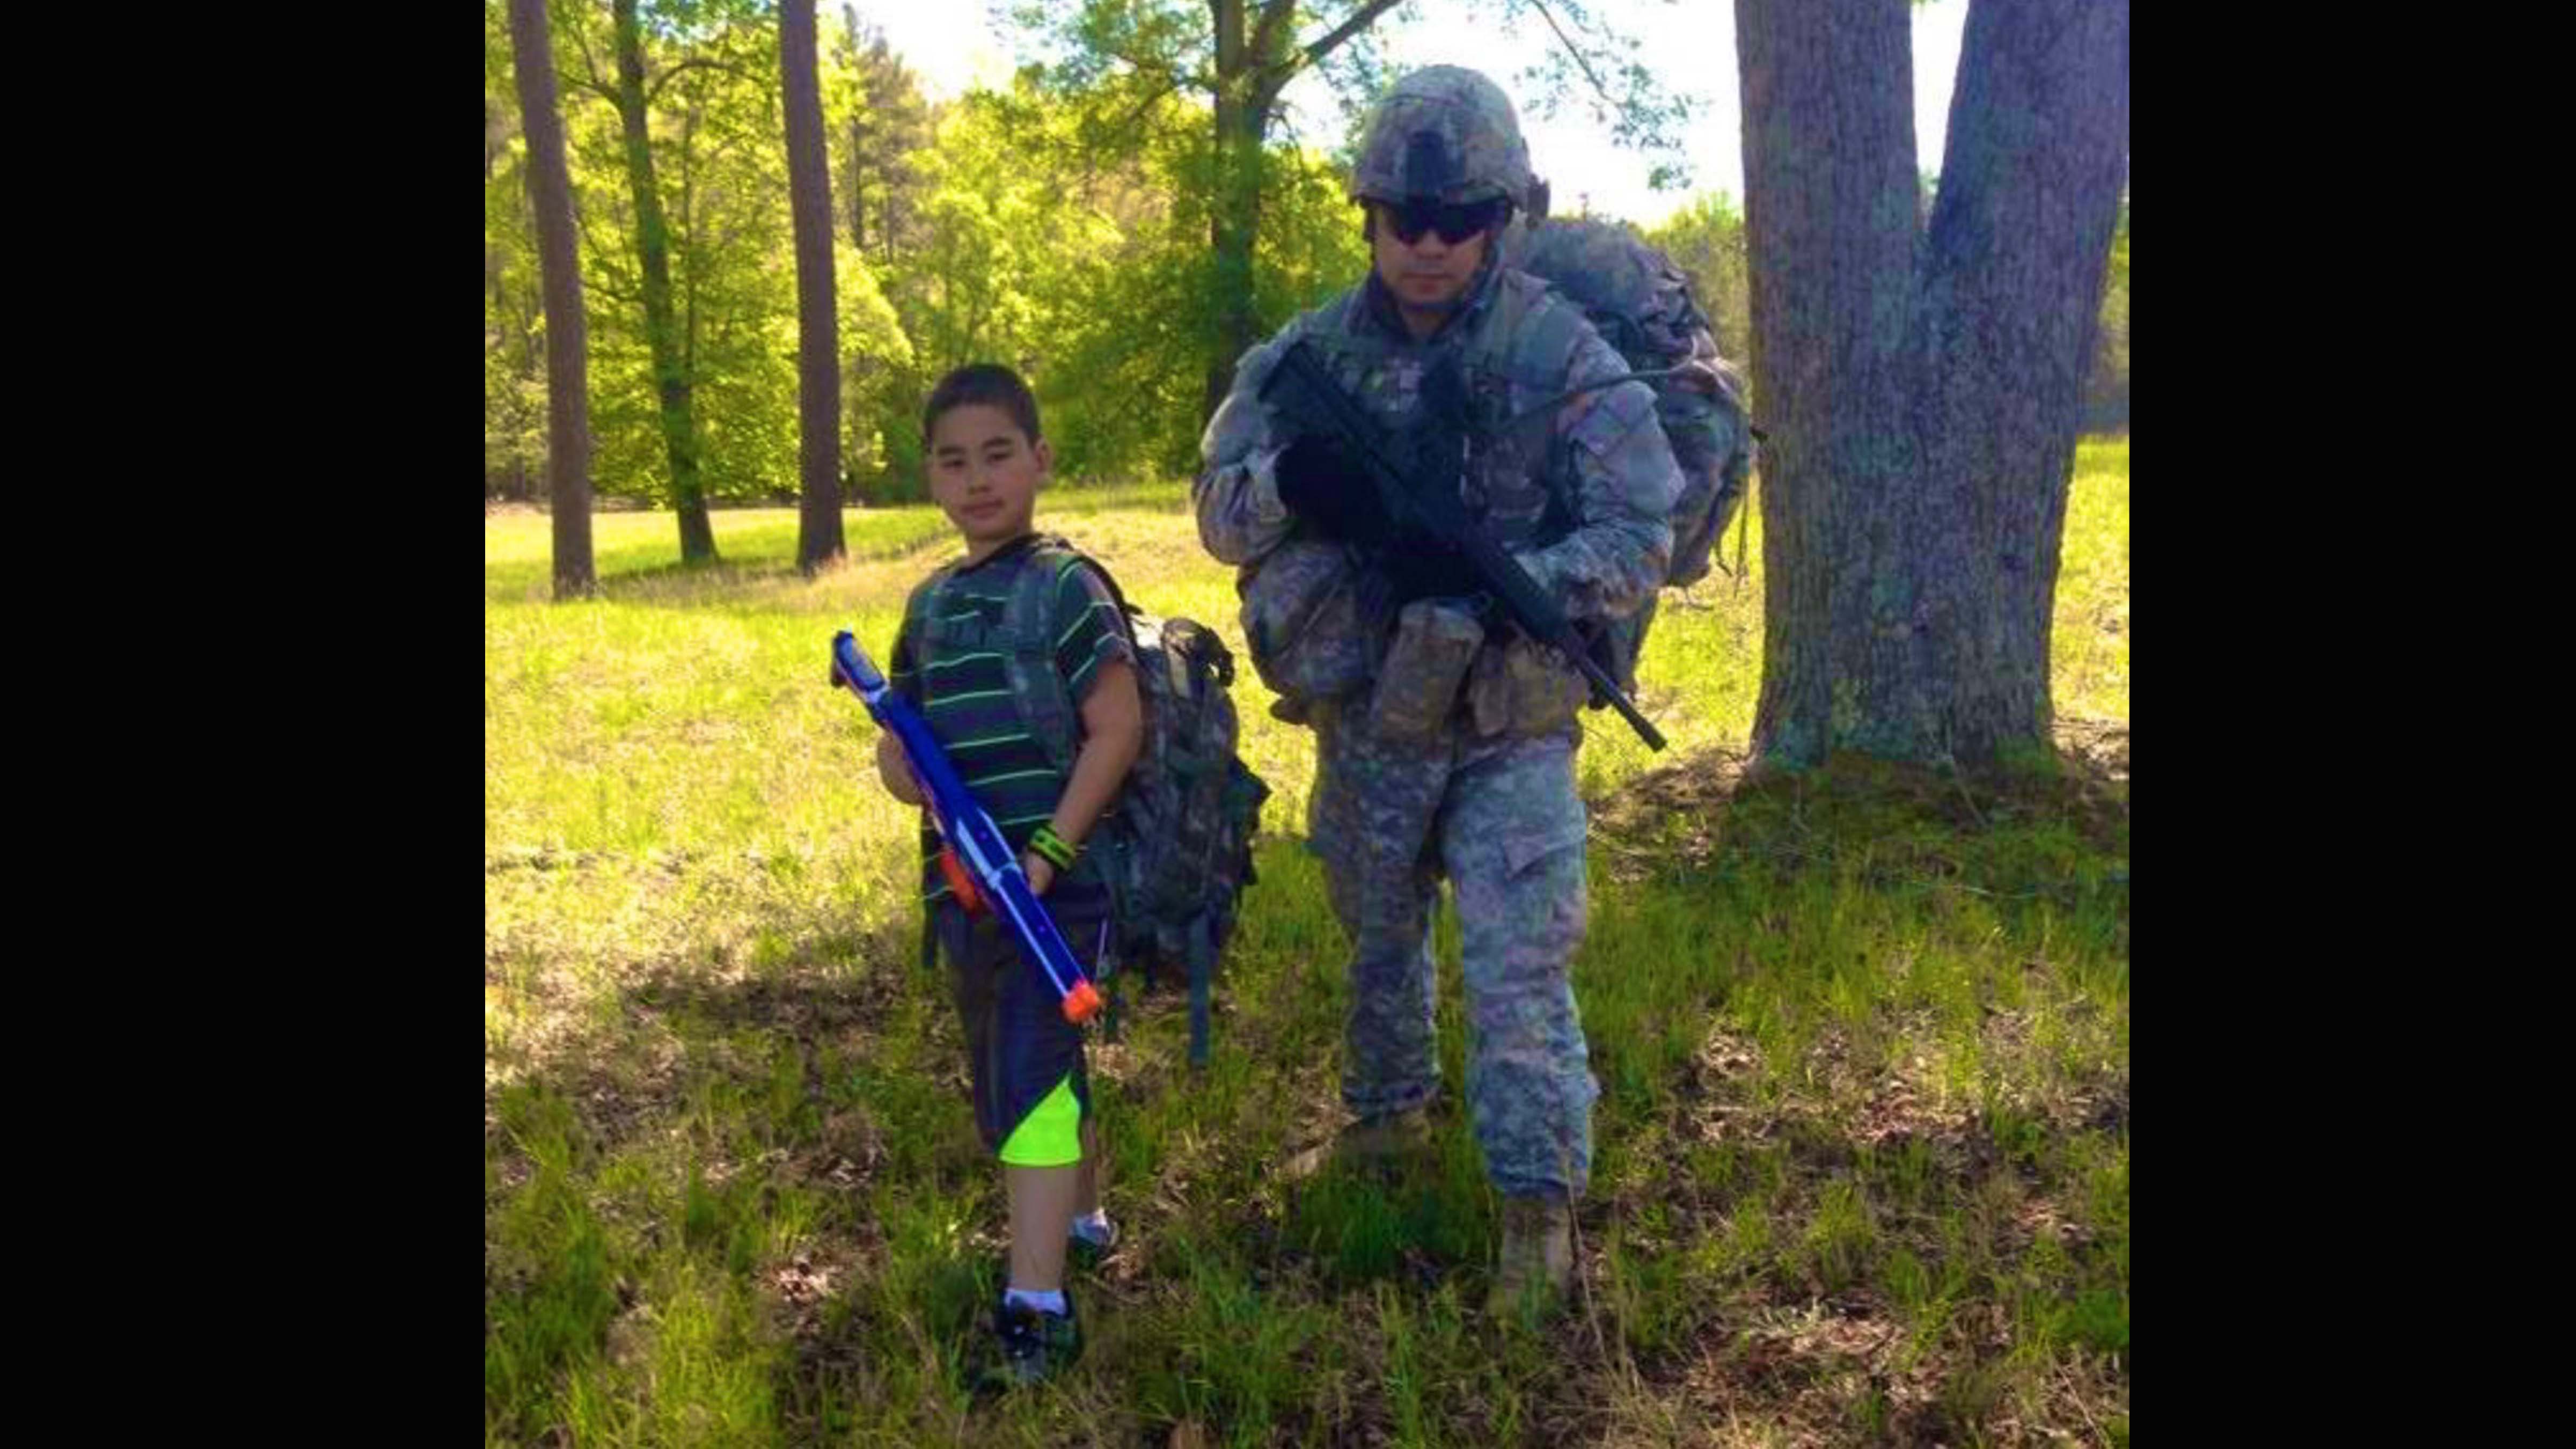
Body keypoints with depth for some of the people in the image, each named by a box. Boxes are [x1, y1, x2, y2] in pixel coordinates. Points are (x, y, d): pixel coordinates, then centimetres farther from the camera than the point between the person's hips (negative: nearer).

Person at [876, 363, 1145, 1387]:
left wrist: (1049, 852, -19)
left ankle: (1037, 1312, -12)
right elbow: (897, 740, 16)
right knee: (1007, 1074, 19)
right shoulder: (930, 603, 12)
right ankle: (1079, 1217, 41)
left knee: (1035, 1073, -13)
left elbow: (1118, 728, -14)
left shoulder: (1064, 584, -8)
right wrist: (911, 774, -8)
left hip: (1057, 876, -7)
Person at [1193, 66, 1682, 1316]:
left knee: (1519, 970, -6)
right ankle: (1386, 1114, 47)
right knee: (1379, 942, 23)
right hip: (1365, 726, 4)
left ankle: (1540, 1206, 7)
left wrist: (1492, 581, -29)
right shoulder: (1313, 352, -3)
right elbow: (1219, 510, -1)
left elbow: (1639, 540, -14)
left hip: (1510, 730, -4)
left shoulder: (1563, 357, -13)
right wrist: (1286, 484, -25)